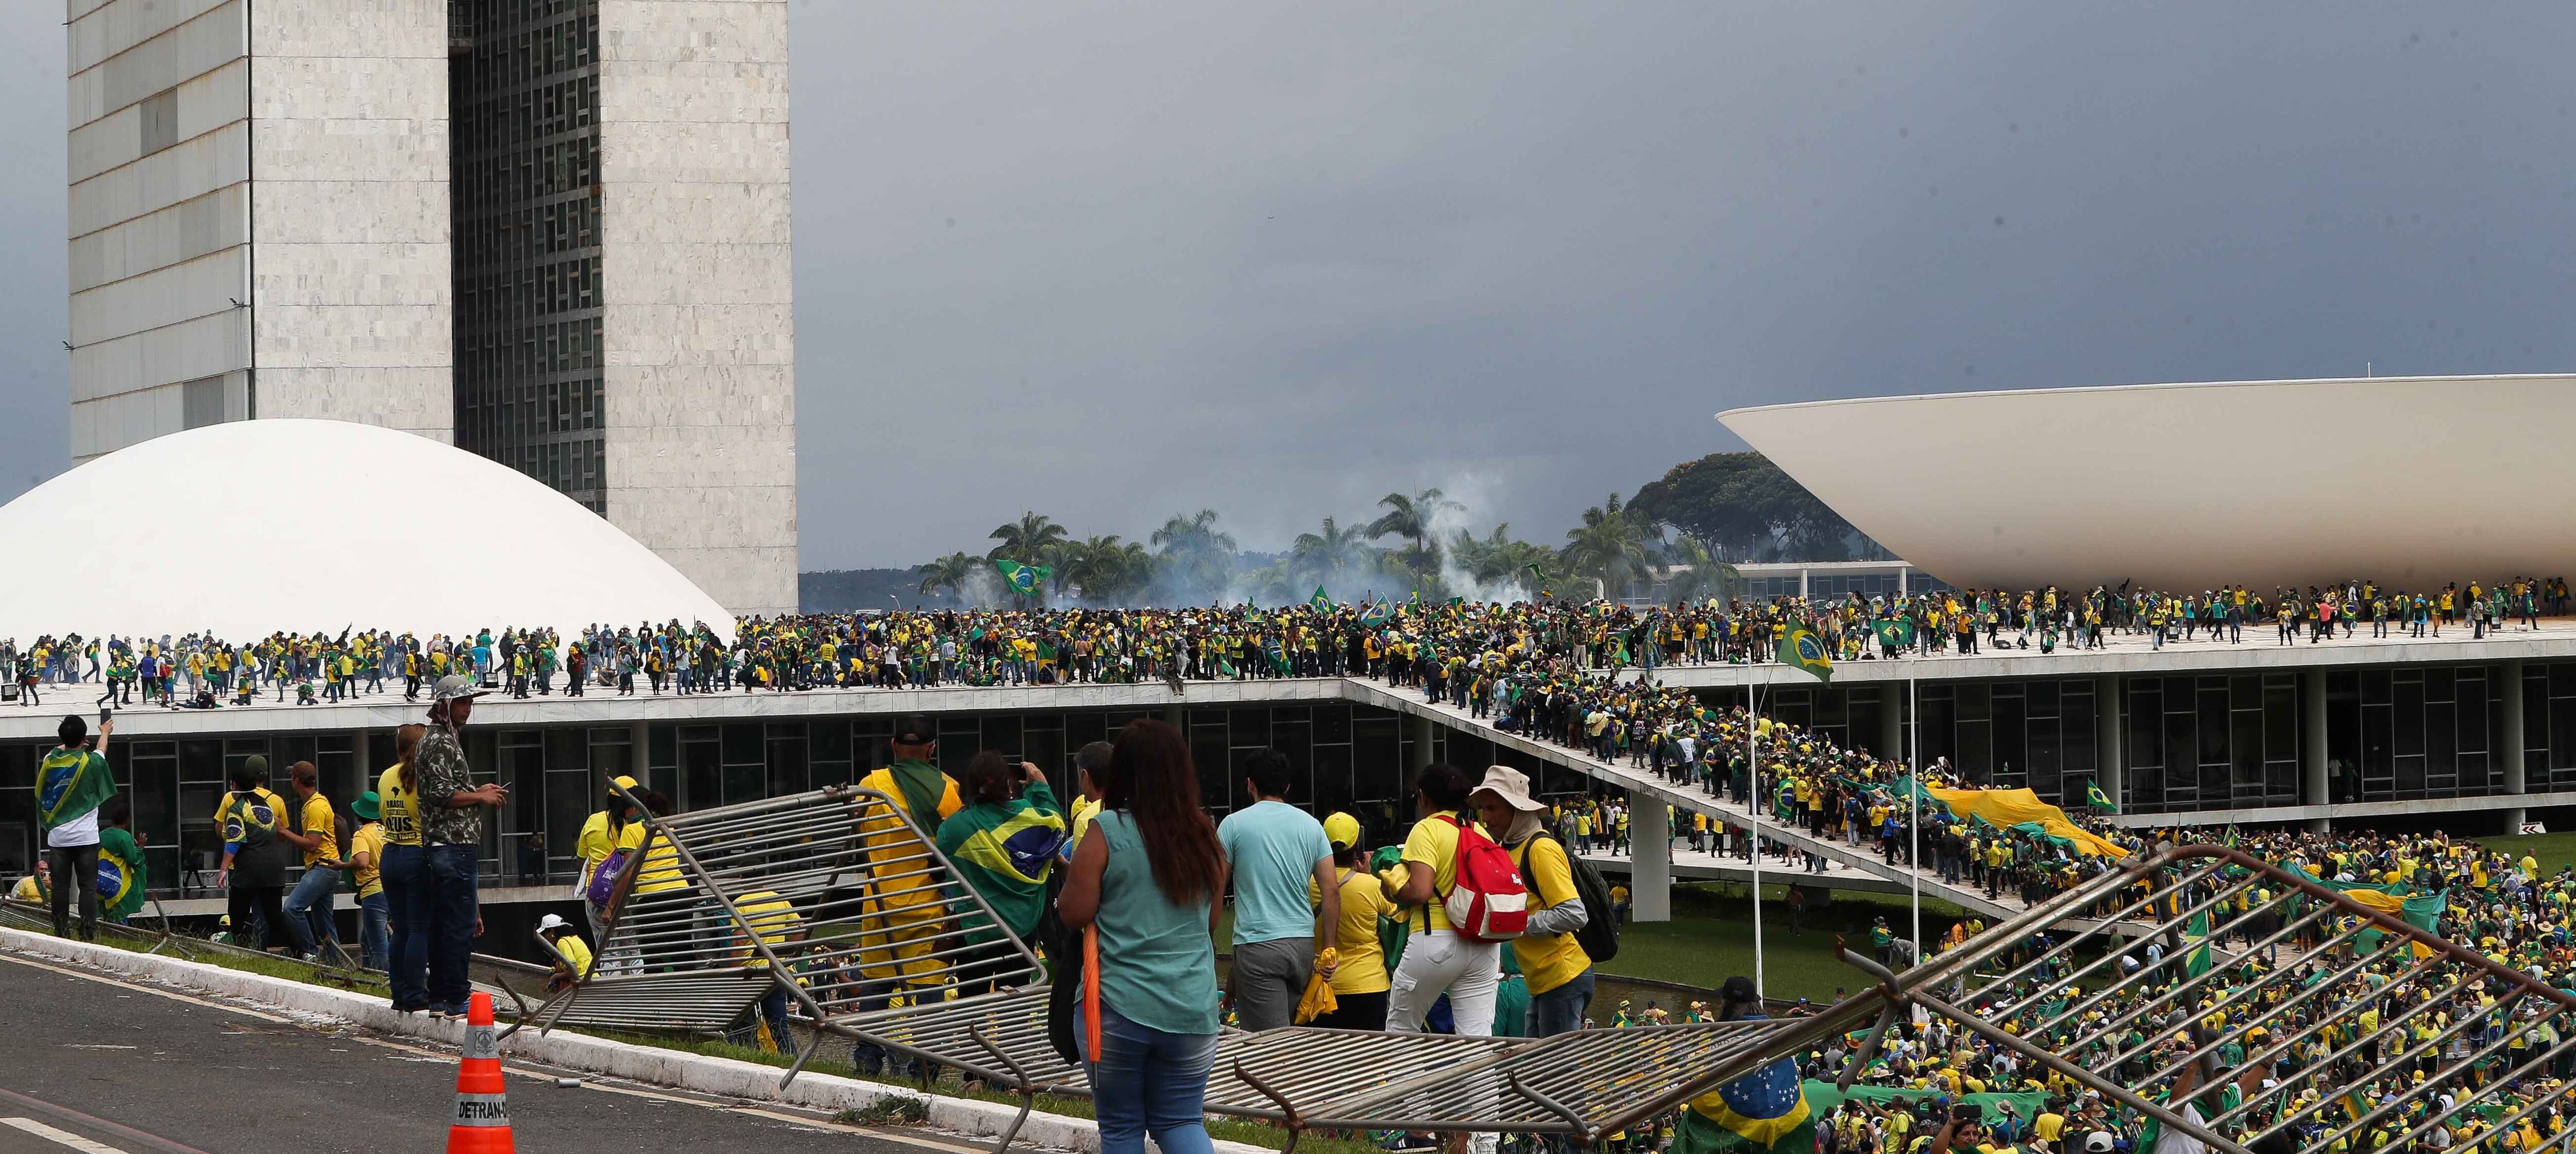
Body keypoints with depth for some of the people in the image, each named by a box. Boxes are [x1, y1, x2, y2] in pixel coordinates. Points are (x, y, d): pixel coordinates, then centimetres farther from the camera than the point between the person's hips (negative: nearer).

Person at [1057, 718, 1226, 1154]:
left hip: (1118, 1006, -3)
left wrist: (1072, 872, 11)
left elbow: (1074, 913, -8)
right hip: (1192, 1009, 3)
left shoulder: (1107, 831, -10)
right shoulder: (1204, 836, 4)